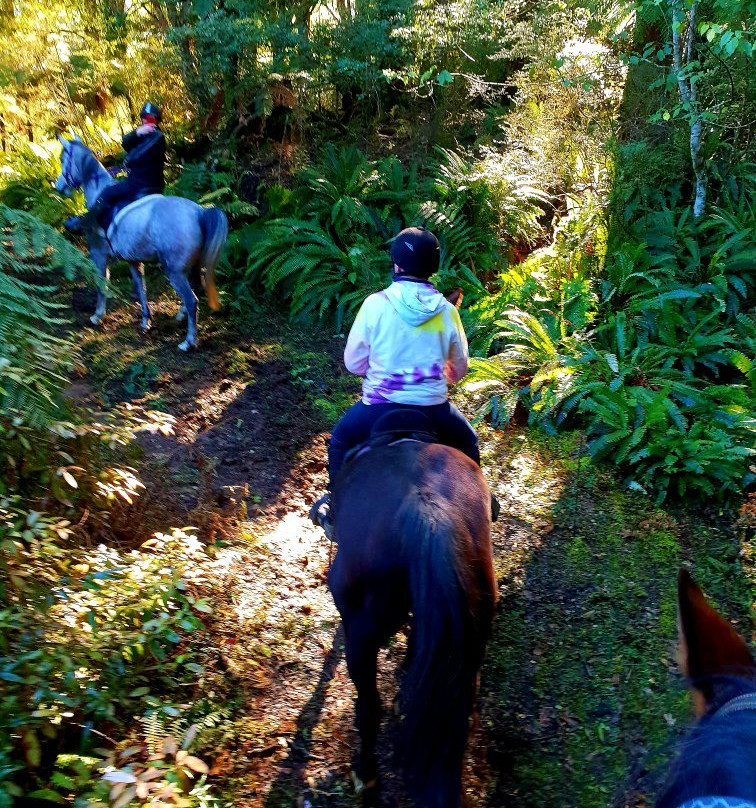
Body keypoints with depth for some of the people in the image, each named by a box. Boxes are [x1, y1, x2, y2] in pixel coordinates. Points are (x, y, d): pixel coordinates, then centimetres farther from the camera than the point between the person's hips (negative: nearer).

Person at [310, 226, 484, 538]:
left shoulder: (375, 304, -8)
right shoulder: (447, 311, -2)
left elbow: (353, 362, -1)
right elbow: (459, 369, 9)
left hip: (380, 406, -1)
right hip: (433, 408, 1)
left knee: (339, 442, 28)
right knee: (467, 443, 31)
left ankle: (335, 510, 37)